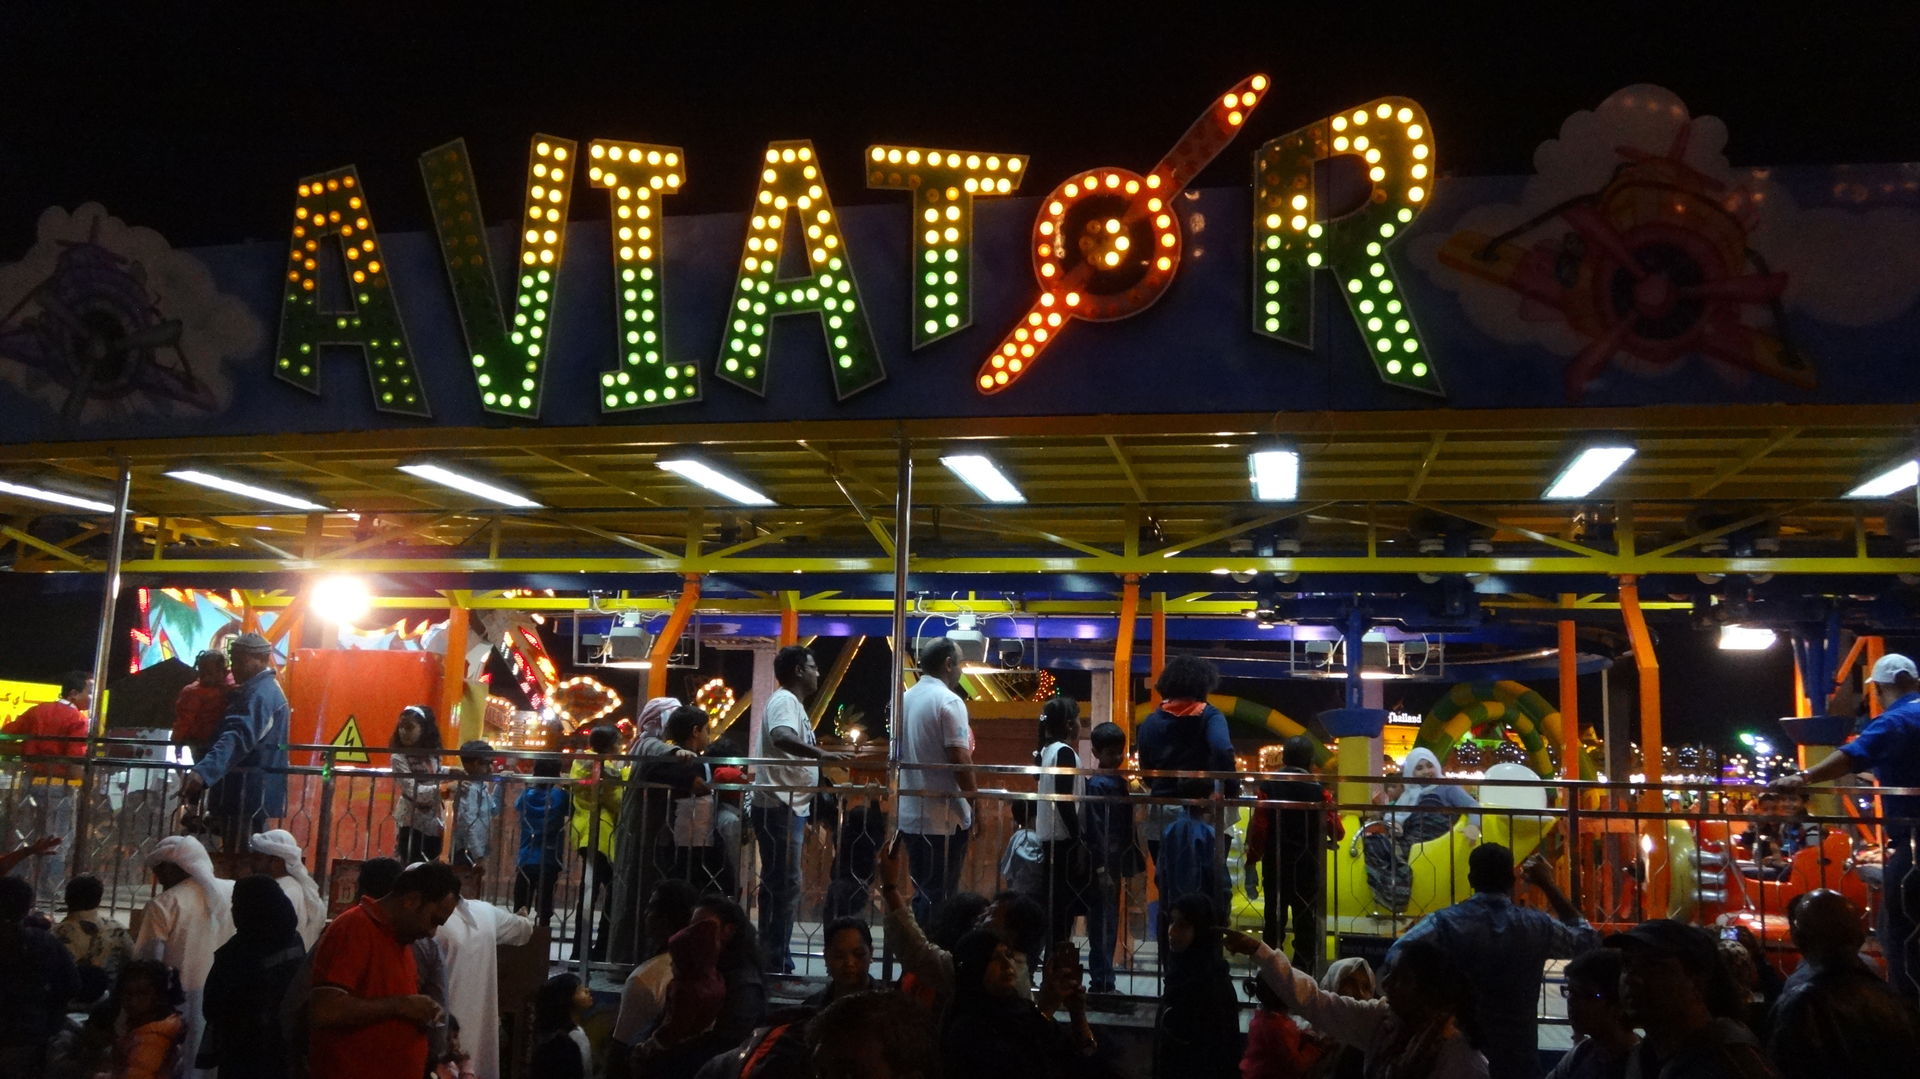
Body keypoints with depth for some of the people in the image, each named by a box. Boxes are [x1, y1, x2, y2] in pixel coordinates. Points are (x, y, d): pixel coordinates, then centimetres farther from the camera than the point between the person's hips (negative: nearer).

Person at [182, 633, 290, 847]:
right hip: (254, 792, 11)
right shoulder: (266, 688, 18)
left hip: (248, 794, -11)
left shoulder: (259, 693, -17)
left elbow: (238, 737, -35)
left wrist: (203, 772, -47)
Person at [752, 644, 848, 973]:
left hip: (788, 808, 11)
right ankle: (776, 964, -4)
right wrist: (821, 754, -41)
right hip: (778, 808, -11)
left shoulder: (792, 703, 19)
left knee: (781, 886, 14)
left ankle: (774, 962, 20)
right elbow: (782, 738, -33)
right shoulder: (784, 701, -12)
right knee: (784, 886, -8)